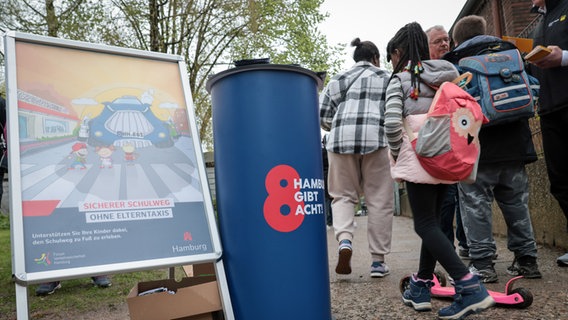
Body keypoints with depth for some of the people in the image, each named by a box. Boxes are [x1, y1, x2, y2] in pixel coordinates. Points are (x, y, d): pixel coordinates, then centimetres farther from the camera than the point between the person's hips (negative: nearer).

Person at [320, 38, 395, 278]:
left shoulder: (337, 80, 20)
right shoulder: (385, 78, 14)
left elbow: (323, 116, 13)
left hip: (340, 140, 2)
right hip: (376, 139, -2)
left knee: (343, 195, 14)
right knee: (379, 201, 5)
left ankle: (344, 240, -11)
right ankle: (378, 261, 9)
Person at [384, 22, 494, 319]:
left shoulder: (399, 80, -3)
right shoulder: (447, 76, 15)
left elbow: (392, 122, -16)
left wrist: (396, 153, -1)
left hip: (418, 158, -7)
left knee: (425, 225, -3)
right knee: (433, 220, 12)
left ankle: (469, 287, -12)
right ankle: (421, 287, 21)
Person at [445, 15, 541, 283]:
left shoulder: (454, 60, 1)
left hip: (476, 148, -5)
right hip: (514, 144, 5)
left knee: (475, 203, -2)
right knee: (516, 201, 13)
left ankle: (482, 263, -2)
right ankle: (526, 259, 18)